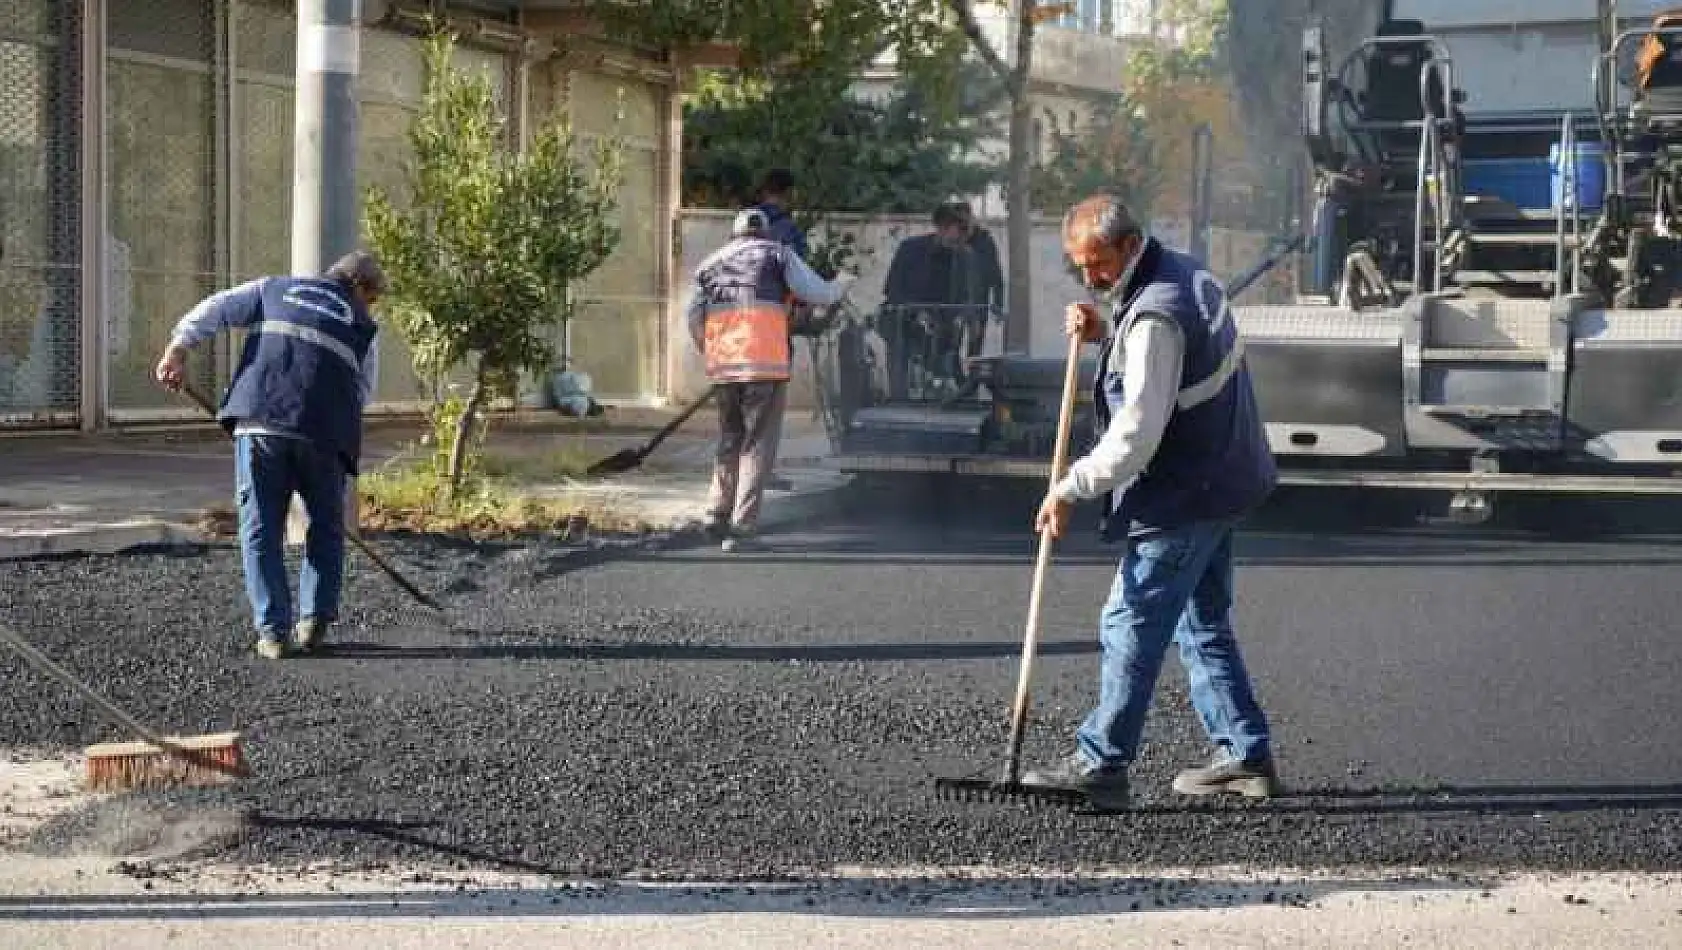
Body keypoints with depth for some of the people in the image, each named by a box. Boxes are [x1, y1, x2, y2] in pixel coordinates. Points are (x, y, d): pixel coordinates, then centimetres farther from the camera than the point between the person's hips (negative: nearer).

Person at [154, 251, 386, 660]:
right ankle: (314, 620, 13)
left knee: (261, 530, 8)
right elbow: (359, 400, 19)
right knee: (327, 527, 19)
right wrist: (348, 481, 23)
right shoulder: (363, 328, 20)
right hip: (323, 433, 0)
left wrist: (177, 350, 5)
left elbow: (214, 309, 11)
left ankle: (272, 630, 4)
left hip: (260, 421, 0)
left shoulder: (275, 288, 24)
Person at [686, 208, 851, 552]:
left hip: (723, 366, 4)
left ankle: (717, 512, 10)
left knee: (729, 441, 20)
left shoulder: (712, 263, 20)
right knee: (757, 446, 1)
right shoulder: (778, 254, 9)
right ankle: (741, 528, -6)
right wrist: (841, 285, 21)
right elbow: (817, 294, 1)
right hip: (765, 365, -4)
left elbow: (694, 319, 14)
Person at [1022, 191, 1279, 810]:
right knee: (1204, 622, 16)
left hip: (1183, 498, -11)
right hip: (1218, 481, 11)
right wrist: (1102, 335, 5)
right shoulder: (1183, 273, 9)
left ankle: (1102, 764, 0)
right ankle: (1245, 756, 19)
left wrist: (1070, 489, -19)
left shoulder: (1155, 316, -23)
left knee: (1131, 624, -5)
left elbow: (1136, 433, -26)